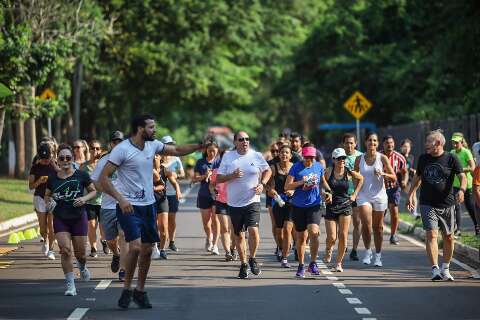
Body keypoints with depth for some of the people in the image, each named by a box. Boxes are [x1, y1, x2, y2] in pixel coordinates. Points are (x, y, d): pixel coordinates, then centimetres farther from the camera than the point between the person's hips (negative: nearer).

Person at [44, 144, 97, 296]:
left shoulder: (81, 175, -3)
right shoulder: (52, 178, 3)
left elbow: (93, 191, 6)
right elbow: (47, 195, 17)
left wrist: (84, 198, -12)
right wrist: (49, 202, -5)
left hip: (79, 217, -1)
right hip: (60, 219, 1)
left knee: (80, 253, 6)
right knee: (65, 250, -14)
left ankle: (82, 266, 44)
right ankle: (70, 285, -6)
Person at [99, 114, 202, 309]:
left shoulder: (153, 145, 5)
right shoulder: (122, 150, -14)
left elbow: (177, 151, 20)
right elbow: (103, 178, -15)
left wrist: (200, 146, 8)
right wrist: (121, 200, -23)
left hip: (148, 205, 7)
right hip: (129, 206, -7)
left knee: (147, 249, 8)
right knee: (135, 246, -20)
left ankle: (140, 291, 22)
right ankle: (127, 289, -4)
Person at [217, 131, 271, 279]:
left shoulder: (256, 156, 2)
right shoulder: (228, 157, 3)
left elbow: (268, 171, 17)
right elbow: (218, 178, 2)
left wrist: (262, 184, 0)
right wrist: (232, 176, -15)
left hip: (252, 201, -2)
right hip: (234, 203, 2)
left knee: (253, 230, -19)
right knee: (239, 235, 8)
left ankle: (252, 259, 4)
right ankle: (243, 264, 23)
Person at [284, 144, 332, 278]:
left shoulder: (319, 167, 4)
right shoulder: (296, 168, -5)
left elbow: (323, 181, 23)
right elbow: (287, 186, -9)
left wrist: (329, 191, 6)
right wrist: (301, 182, -22)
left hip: (314, 205, 1)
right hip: (298, 206, -1)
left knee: (314, 232, -20)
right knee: (301, 237, 8)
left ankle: (313, 263, -5)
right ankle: (301, 265, 25)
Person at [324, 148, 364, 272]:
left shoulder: (349, 172, -4)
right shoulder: (328, 172, -8)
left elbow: (361, 179, 15)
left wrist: (355, 194, 10)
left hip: (345, 206, 1)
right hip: (330, 207, -1)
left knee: (343, 236, -6)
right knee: (332, 238, -4)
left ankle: (339, 263, 6)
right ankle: (329, 250, 32)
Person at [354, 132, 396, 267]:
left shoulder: (382, 158, -2)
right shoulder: (359, 159, 2)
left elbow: (394, 178, -3)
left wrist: (383, 174, -20)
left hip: (379, 196, 0)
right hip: (363, 195, 0)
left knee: (378, 227, 7)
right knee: (366, 224, -17)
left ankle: (378, 256, 19)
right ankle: (367, 251, 2)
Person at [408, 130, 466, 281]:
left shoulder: (451, 158, -2)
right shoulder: (423, 159, 8)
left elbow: (462, 176, -7)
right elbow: (417, 177, 22)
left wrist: (462, 190, -25)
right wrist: (411, 194, 17)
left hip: (447, 204, -1)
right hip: (427, 204, 1)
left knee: (448, 237, 8)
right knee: (431, 235, -13)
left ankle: (445, 269, 23)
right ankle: (435, 269, -16)